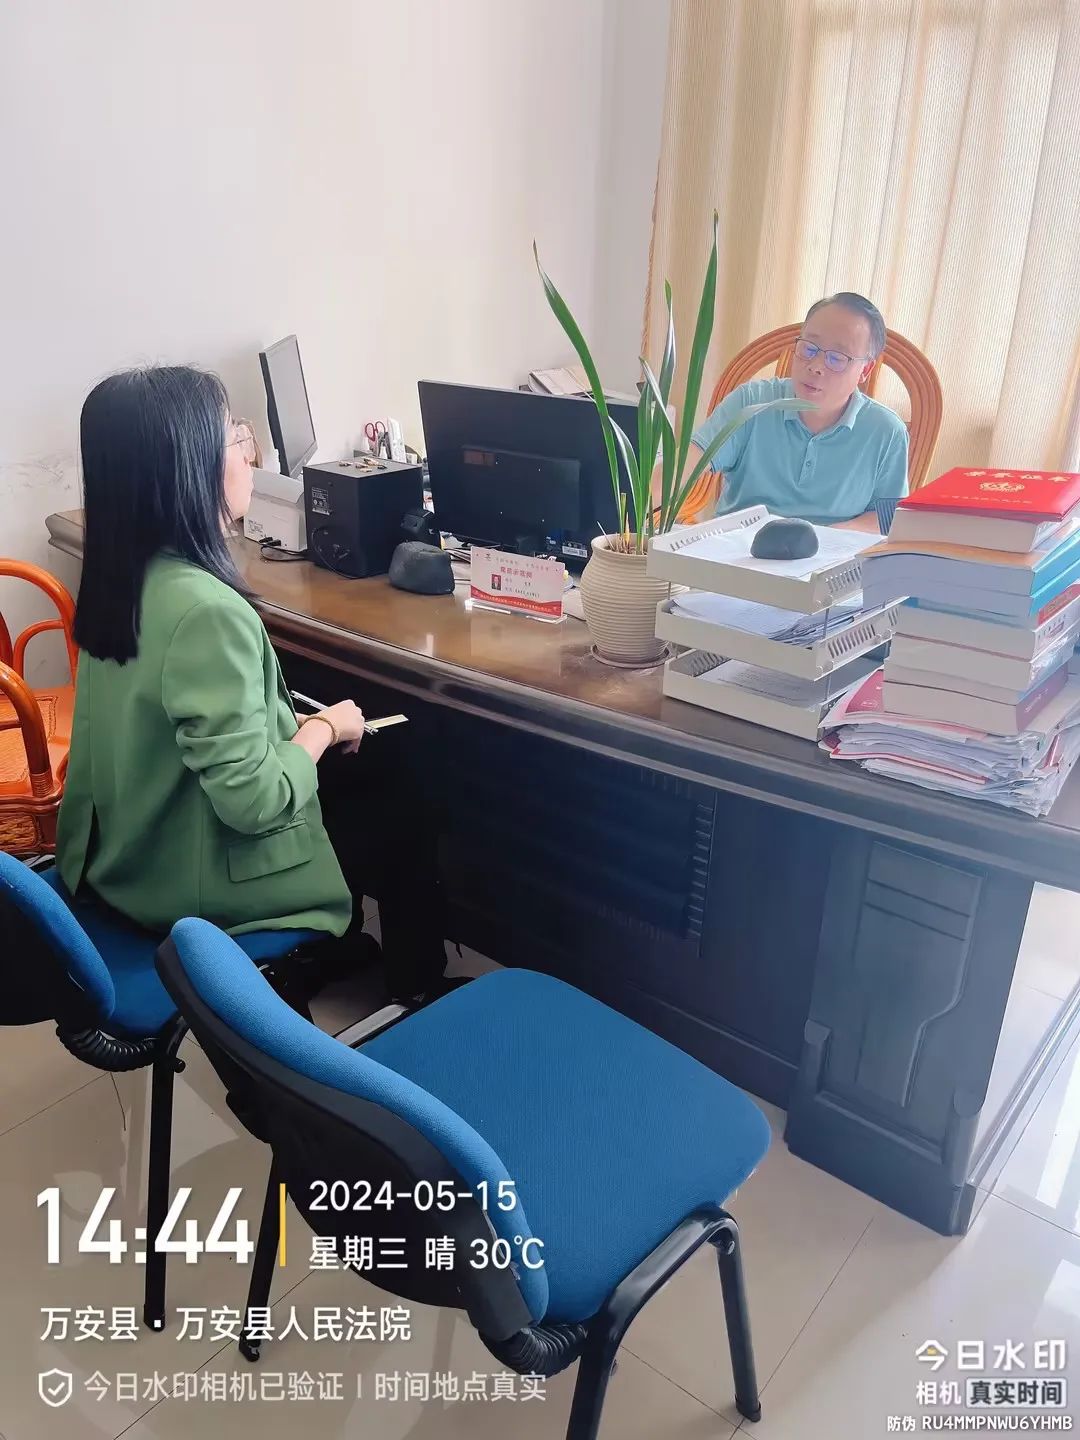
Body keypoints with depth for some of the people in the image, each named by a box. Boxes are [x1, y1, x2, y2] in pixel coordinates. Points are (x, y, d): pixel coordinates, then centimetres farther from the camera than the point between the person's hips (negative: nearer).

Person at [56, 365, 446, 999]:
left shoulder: (121, 578, -5)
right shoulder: (208, 611, -32)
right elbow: (255, 802, -30)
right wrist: (326, 727, -15)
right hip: (197, 892, -8)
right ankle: (421, 983, 36)